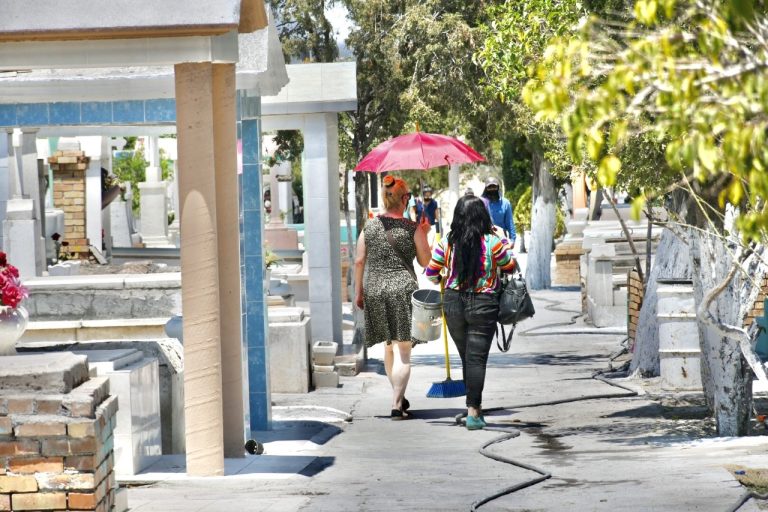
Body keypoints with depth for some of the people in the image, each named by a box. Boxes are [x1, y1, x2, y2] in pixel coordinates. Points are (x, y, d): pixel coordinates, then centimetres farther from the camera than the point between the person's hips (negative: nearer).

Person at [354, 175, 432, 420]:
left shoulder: (369, 226, 4)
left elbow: (359, 261, 6)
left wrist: (358, 291, 15)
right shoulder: (411, 228, -5)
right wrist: (424, 234, 15)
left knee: (389, 347, 20)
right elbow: (425, 261, 3)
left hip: (374, 289, 4)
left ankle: (399, 397, 33)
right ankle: (396, 405, -11)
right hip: (403, 289, -4)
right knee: (403, 350, -2)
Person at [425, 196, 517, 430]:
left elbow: (431, 273, 4)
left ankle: (475, 406, 25)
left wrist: (442, 280, 24)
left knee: (466, 357, 16)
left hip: (453, 303, 3)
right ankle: (473, 411, -9)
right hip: (483, 305, -3)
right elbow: (510, 267, 4)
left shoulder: (446, 243, -5)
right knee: (477, 358, -2)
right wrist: (507, 249, 21)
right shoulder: (493, 243, -11)